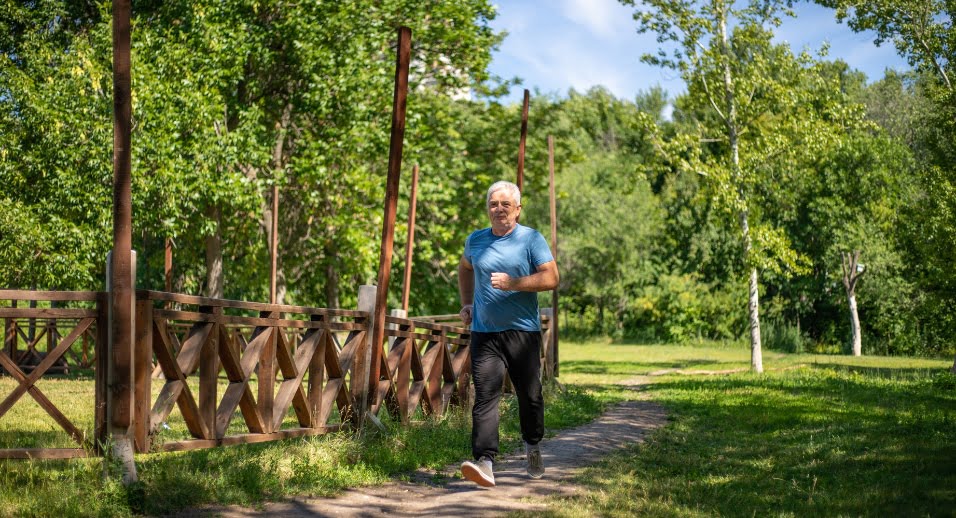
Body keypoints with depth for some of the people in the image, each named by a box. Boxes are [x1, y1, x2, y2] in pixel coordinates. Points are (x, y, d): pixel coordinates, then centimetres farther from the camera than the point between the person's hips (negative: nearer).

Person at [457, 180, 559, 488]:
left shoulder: (532, 239, -2)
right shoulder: (475, 241, 10)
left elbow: (551, 278, -11)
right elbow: (465, 268, 31)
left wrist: (512, 283, -20)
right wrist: (467, 303, 18)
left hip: (523, 331, -2)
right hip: (484, 333, 2)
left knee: (529, 395, 10)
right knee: (485, 397, -11)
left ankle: (533, 447, 36)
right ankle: (484, 463, -18)